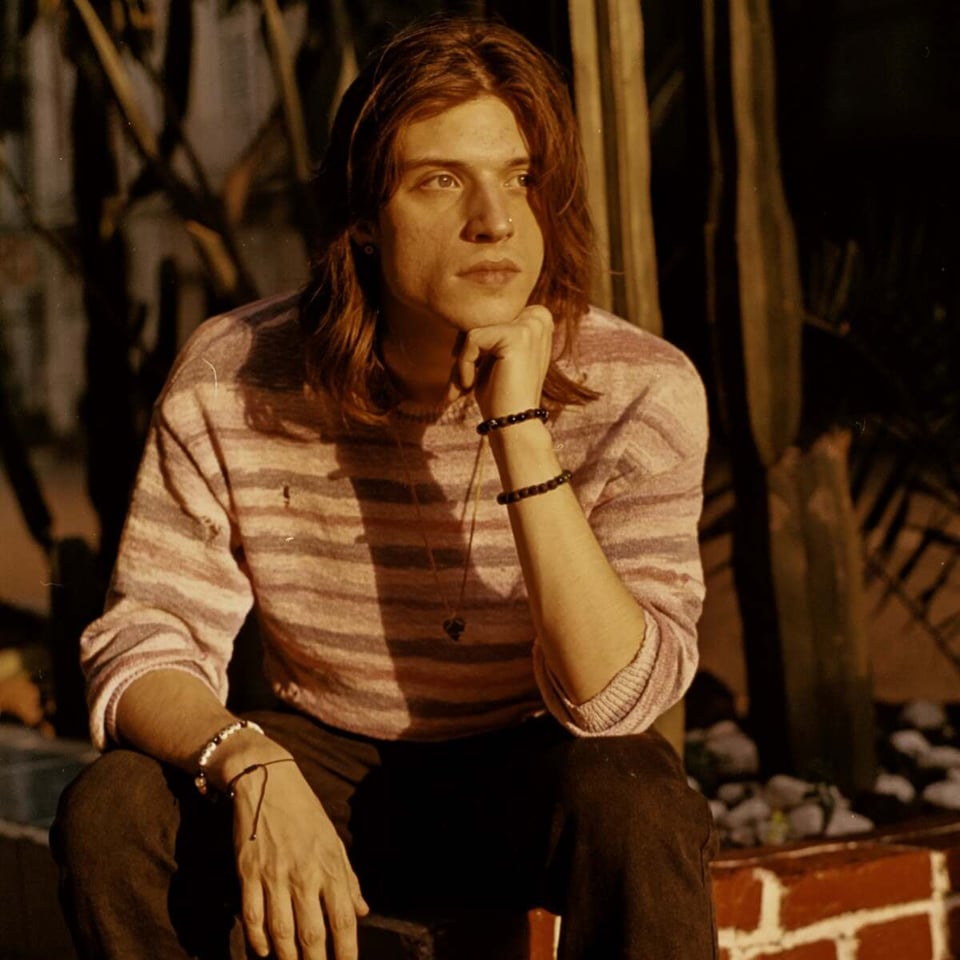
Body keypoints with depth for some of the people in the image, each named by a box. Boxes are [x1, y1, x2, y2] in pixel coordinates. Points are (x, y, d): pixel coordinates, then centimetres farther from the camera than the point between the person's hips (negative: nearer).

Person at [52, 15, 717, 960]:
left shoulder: (640, 390, -19)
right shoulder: (232, 380, -15)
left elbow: (616, 698, -26)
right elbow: (143, 646, -15)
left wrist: (521, 430, -34)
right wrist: (254, 769, -37)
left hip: (532, 771, -1)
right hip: (322, 762, 2)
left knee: (632, 804, -34)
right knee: (111, 813, -26)